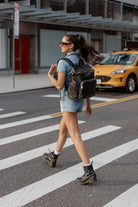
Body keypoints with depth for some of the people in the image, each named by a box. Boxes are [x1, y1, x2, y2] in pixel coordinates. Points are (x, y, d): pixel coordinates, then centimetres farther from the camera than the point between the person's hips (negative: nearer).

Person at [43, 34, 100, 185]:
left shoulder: (63, 62, -15)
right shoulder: (82, 60, 9)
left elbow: (59, 86, -18)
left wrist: (50, 75, 1)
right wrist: (88, 104, 15)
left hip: (68, 100, -9)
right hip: (79, 100, 9)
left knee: (75, 136, -10)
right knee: (62, 128, 25)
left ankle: (89, 172, -15)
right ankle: (53, 157, 43)